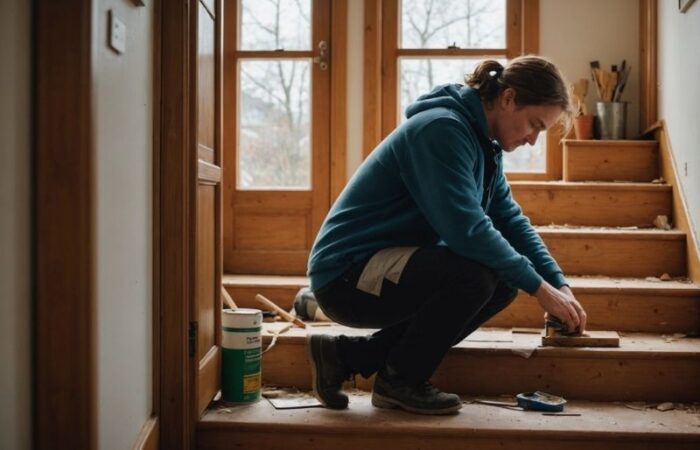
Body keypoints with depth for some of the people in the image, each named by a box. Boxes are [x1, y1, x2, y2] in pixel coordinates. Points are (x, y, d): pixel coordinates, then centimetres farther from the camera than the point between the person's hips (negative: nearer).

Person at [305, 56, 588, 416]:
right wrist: (539, 287, -21)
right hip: (345, 276, -10)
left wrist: (559, 285, -3)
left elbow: (511, 220, 8)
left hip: (392, 266, 10)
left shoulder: (483, 142, 9)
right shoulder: (442, 129, -21)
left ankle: (350, 355, 4)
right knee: (473, 275, -28)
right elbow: (466, 228, -29)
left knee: (503, 284, 1)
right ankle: (400, 381, -2)